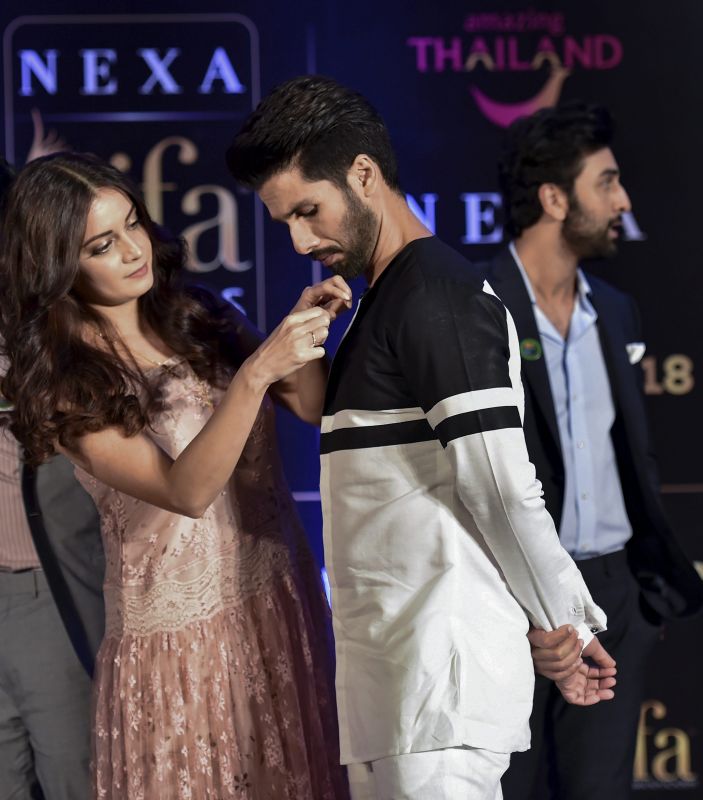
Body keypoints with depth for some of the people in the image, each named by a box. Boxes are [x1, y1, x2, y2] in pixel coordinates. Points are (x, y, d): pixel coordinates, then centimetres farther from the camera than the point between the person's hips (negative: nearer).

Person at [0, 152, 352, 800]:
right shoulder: (68, 386, -13)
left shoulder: (199, 319, 2)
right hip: (184, 631, -5)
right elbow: (186, 491, -24)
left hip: (282, 597, 5)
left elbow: (313, 406, 3)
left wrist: (307, 330, -16)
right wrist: (255, 372, -34)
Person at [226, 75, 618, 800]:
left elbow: (505, 491, -16)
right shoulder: (386, 300, 19)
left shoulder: (435, 297, -13)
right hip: (397, 661, 10)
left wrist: (566, 626, -6)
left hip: (439, 671, -10)